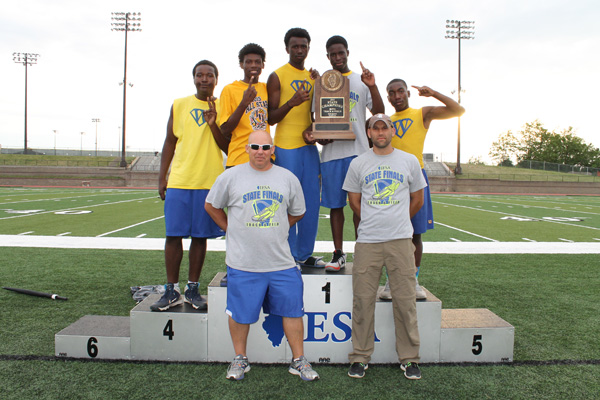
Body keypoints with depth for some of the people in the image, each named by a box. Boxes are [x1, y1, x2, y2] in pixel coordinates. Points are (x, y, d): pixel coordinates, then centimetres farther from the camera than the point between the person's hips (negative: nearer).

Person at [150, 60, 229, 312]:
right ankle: (171, 291, 12)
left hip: (209, 182, -1)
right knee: (173, 235, 1)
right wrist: (162, 177, 6)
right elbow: (170, 142, 12)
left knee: (200, 236, 4)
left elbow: (227, 148, 3)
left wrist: (213, 124, -11)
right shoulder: (179, 105, 11)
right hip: (178, 181, 1)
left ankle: (192, 289, 17)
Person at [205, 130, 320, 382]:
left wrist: (276, 229, 9)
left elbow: (297, 213, 18)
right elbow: (211, 206, 11)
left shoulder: (288, 178, 6)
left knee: (292, 310, 6)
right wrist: (230, 228, 5)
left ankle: (298, 361, 22)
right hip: (243, 263, -1)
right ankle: (240, 359, 30)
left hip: (282, 261, 2)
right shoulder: (230, 177, 0)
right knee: (240, 313, 9)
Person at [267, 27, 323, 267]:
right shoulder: (277, 76, -1)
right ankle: (289, 256, 7)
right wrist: (291, 103, -22)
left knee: (312, 202, 7)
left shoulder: (313, 77, 17)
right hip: (286, 147, -6)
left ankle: (305, 254, 17)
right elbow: (271, 118, -5)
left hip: (309, 145, 6)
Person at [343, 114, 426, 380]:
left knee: (405, 300, 3)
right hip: (367, 242, 0)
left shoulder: (409, 161, 8)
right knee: (363, 300, 2)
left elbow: (417, 200, 16)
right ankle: (360, 357, 16)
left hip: (401, 241, 0)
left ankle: (409, 358, 18)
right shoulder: (358, 164, 7)